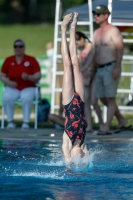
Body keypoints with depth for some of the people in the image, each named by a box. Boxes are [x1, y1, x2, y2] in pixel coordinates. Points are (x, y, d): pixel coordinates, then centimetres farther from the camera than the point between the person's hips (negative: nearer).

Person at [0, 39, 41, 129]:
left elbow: (38, 76, -2)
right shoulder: (8, 60, 5)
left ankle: (26, 122, -28)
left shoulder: (31, 60, 0)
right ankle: (10, 121, -21)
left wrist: (28, 77, -21)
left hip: (28, 88, -2)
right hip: (13, 88, 2)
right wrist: (8, 82, -11)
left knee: (27, 98, -38)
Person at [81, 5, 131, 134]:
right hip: (100, 69, 9)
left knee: (110, 98, -7)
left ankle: (106, 128, -8)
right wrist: (85, 68, 4)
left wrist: (117, 68, -22)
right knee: (103, 98, 10)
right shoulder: (96, 33, 16)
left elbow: (120, 49, -14)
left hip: (111, 68, -8)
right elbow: (92, 52, 13)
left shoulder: (113, 30, -7)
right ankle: (122, 121, 23)